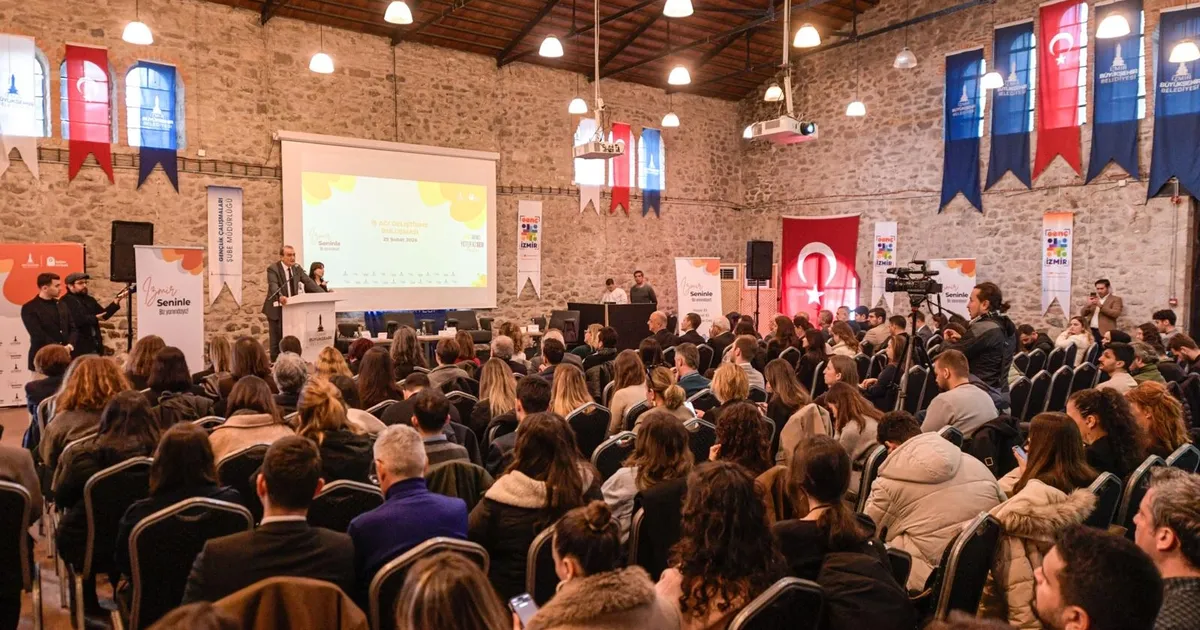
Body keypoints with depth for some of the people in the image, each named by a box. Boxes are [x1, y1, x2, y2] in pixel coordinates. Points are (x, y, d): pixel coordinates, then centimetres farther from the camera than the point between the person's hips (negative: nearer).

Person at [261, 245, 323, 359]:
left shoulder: (297, 268, 6)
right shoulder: (273, 269, -12)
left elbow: (309, 282, 0)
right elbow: (273, 285, -28)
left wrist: (324, 294, -14)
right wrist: (280, 296, -49)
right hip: (277, 309, -5)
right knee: (277, 339, -1)